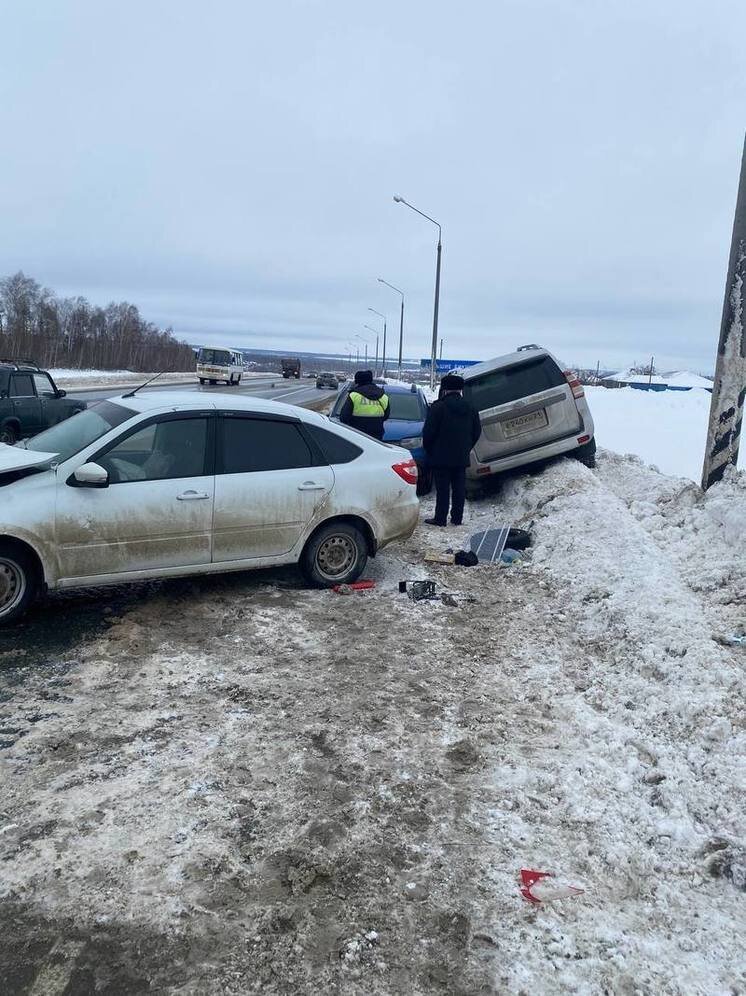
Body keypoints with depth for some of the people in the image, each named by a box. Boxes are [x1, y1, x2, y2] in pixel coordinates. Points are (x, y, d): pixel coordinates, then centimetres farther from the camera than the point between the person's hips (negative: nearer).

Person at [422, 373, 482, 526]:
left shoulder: (438, 407, -12)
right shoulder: (470, 409, 8)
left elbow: (428, 432, -13)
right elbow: (477, 432, 13)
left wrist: (428, 450, 2)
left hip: (441, 457, -5)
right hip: (461, 457, 5)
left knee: (442, 488, -2)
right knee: (459, 488, 10)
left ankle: (440, 518, 1)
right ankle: (457, 518, 16)